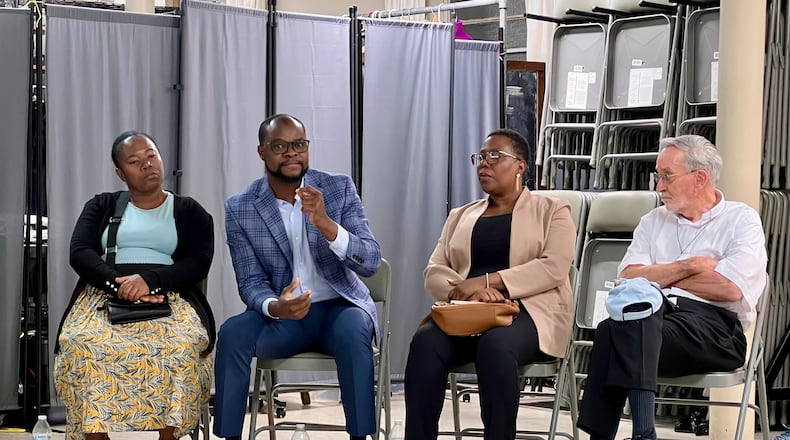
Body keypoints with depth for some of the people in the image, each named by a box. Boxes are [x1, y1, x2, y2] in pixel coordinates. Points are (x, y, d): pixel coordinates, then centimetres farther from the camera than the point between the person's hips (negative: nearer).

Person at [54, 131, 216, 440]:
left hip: (169, 297, -1)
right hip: (104, 295, 1)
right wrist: (118, 283, -15)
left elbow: (198, 263, 2)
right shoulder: (101, 206, 21)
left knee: (181, 345, -37)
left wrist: (151, 280, -17)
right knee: (82, 344, -35)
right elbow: (80, 252, 5)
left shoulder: (190, 212, 17)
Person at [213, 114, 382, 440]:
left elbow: (371, 263, -12)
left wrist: (324, 223, -30)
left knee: (352, 332, -35)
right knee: (232, 333, -28)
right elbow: (251, 284, -4)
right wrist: (275, 307, -29)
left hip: (340, 306, -1)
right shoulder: (240, 209, -3)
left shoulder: (340, 188, -5)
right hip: (282, 314, 1)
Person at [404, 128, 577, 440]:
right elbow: (434, 272, 11)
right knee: (425, 342, -31)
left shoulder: (551, 210, 11)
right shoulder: (460, 216, 24)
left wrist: (486, 281, -16)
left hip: (528, 311, -3)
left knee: (495, 345, -39)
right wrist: (467, 291, -13)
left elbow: (554, 267, -7)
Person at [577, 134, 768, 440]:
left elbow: (729, 288, -8)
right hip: (653, 312, 4)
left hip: (715, 326, -4)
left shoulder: (742, 220, 9)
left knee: (616, 330, -31)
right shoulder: (653, 221, 24)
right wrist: (686, 267, 0)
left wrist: (659, 276, 4)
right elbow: (628, 278, 8)